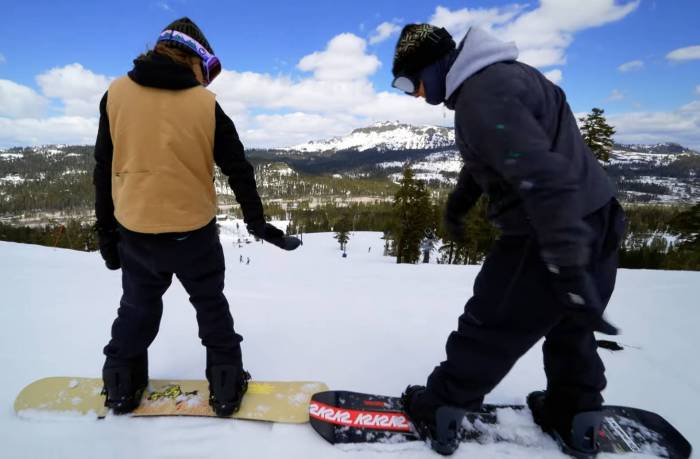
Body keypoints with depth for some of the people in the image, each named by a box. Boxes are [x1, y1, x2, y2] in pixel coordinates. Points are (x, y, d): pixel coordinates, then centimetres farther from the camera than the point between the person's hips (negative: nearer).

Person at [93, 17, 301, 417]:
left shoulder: (116, 94, 0)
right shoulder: (206, 104, -5)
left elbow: (104, 171, 2)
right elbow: (238, 169, -3)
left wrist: (106, 233, 10)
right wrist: (257, 221, 7)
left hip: (135, 230, 2)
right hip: (194, 230, -1)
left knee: (138, 306, 23)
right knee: (211, 305, 16)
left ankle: (122, 387, 35)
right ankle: (226, 387, 23)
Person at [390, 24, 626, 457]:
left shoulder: (482, 95, -20)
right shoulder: (499, 73, 14)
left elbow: (542, 175, -30)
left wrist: (569, 271, -31)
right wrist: (458, 202, 35)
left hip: (554, 235, -10)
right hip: (597, 220, 10)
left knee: (491, 327, 4)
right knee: (569, 326, 24)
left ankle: (439, 410, 22)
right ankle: (576, 417, 40)